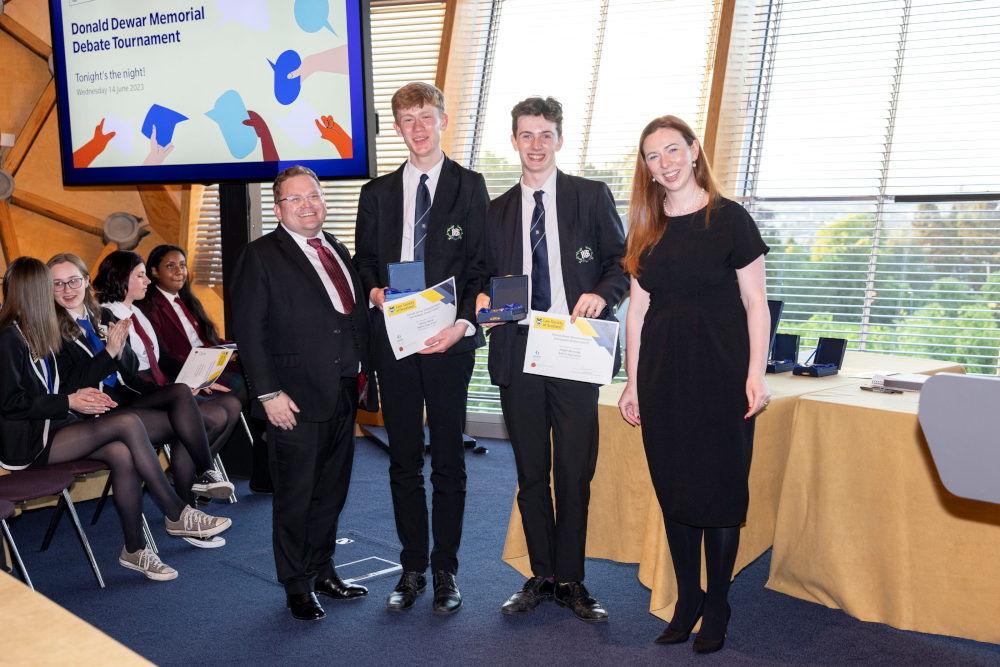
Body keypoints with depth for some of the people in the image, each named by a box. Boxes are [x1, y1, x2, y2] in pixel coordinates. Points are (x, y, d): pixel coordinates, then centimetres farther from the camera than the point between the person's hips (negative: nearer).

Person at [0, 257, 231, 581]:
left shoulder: (33, 334, 17)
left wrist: (79, 395, 6)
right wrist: (69, 402, -13)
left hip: (49, 426, 8)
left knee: (122, 454, -20)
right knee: (128, 424, -23)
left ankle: (135, 549, -15)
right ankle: (177, 514, -15)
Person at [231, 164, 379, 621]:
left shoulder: (339, 251, 15)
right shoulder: (260, 257, -5)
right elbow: (249, 331, -10)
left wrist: (365, 375, 11)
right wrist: (268, 393, -16)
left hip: (344, 395, 6)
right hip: (297, 400, -6)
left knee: (332, 492, 16)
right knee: (295, 497, 4)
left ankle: (323, 571, 32)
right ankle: (298, 587, 20)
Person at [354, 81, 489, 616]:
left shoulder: (470, 186, 4)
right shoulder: (377, 194, 12)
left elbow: (481, 265, -1)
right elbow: (363, 262, 15)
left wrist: (464, 323, -15)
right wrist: (374, 291, -8)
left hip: (449, 341, -2)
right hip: (393, 341, 3)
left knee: (448, 461, 5)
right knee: (403, 462, 9)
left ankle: (445, 571, 18)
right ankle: (412, 568, 22)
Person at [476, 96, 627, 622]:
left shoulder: (592, 196, 5)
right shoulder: (498, 211, 14)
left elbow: (622, 261, 5)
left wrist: (601, 293, -14)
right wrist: (485, 298, -4)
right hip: (517, 354, 3)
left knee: (574, 473, 2)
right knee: (531, 474, 10)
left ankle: (570, 581, 18)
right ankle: (541, 577, 24)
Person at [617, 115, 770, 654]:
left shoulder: (730, 219, -3)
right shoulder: (646, 230, 10)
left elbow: (755, 304, -3)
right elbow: (638, 309, 11)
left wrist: (756, 375, -10)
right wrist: (633, 382, 9)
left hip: (720, 372, -4)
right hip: (662, 375, 4)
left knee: (721, 490, 2)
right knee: (674, 489, 9)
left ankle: (716, 608, 17)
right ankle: (687, 600, 23)